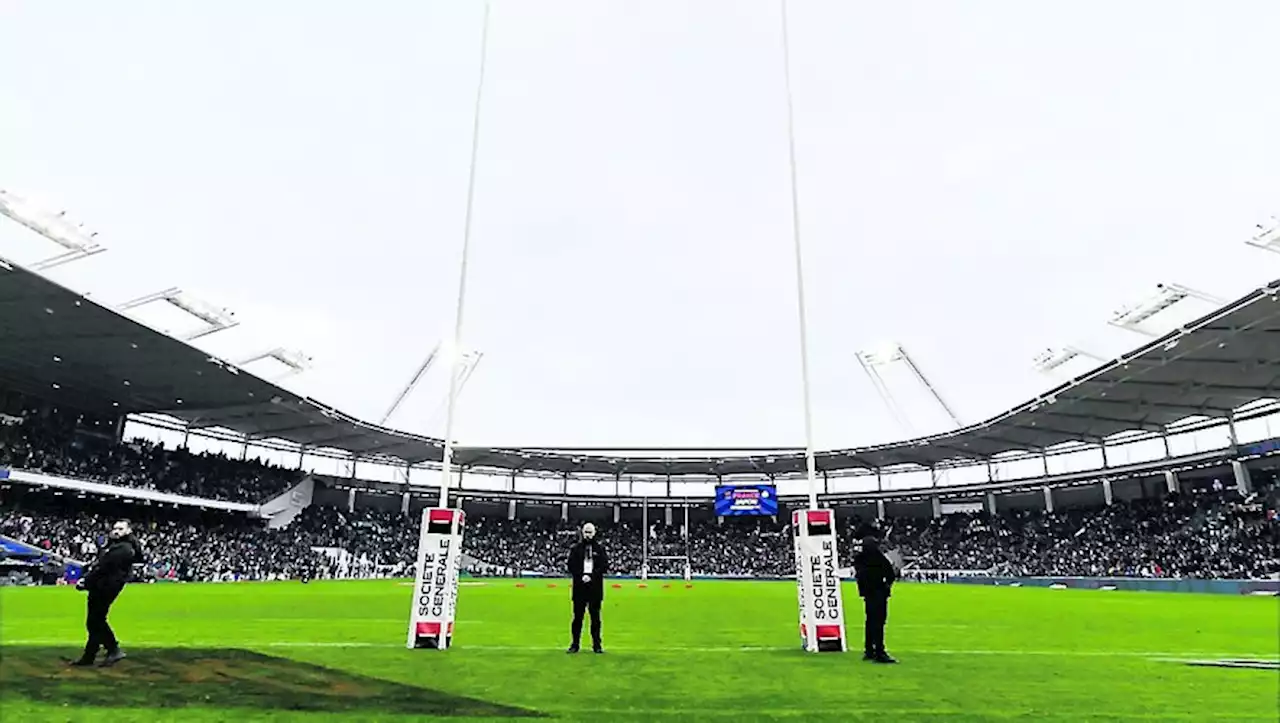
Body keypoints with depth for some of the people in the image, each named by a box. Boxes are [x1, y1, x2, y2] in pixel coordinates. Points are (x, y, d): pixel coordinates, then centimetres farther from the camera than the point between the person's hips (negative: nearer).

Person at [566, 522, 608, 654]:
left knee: (595, 617, 5)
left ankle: (597, 644, 12)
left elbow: (604, 567, 1)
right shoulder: (576, 548, 6)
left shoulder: (600, 548, 5)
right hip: (579, 587, 0)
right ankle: (575, 644, 11)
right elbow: (571, 566, 2)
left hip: (595, 587, 0)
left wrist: (591, 576, -10)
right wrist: (581, 576, -12)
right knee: (577, 616, 3)